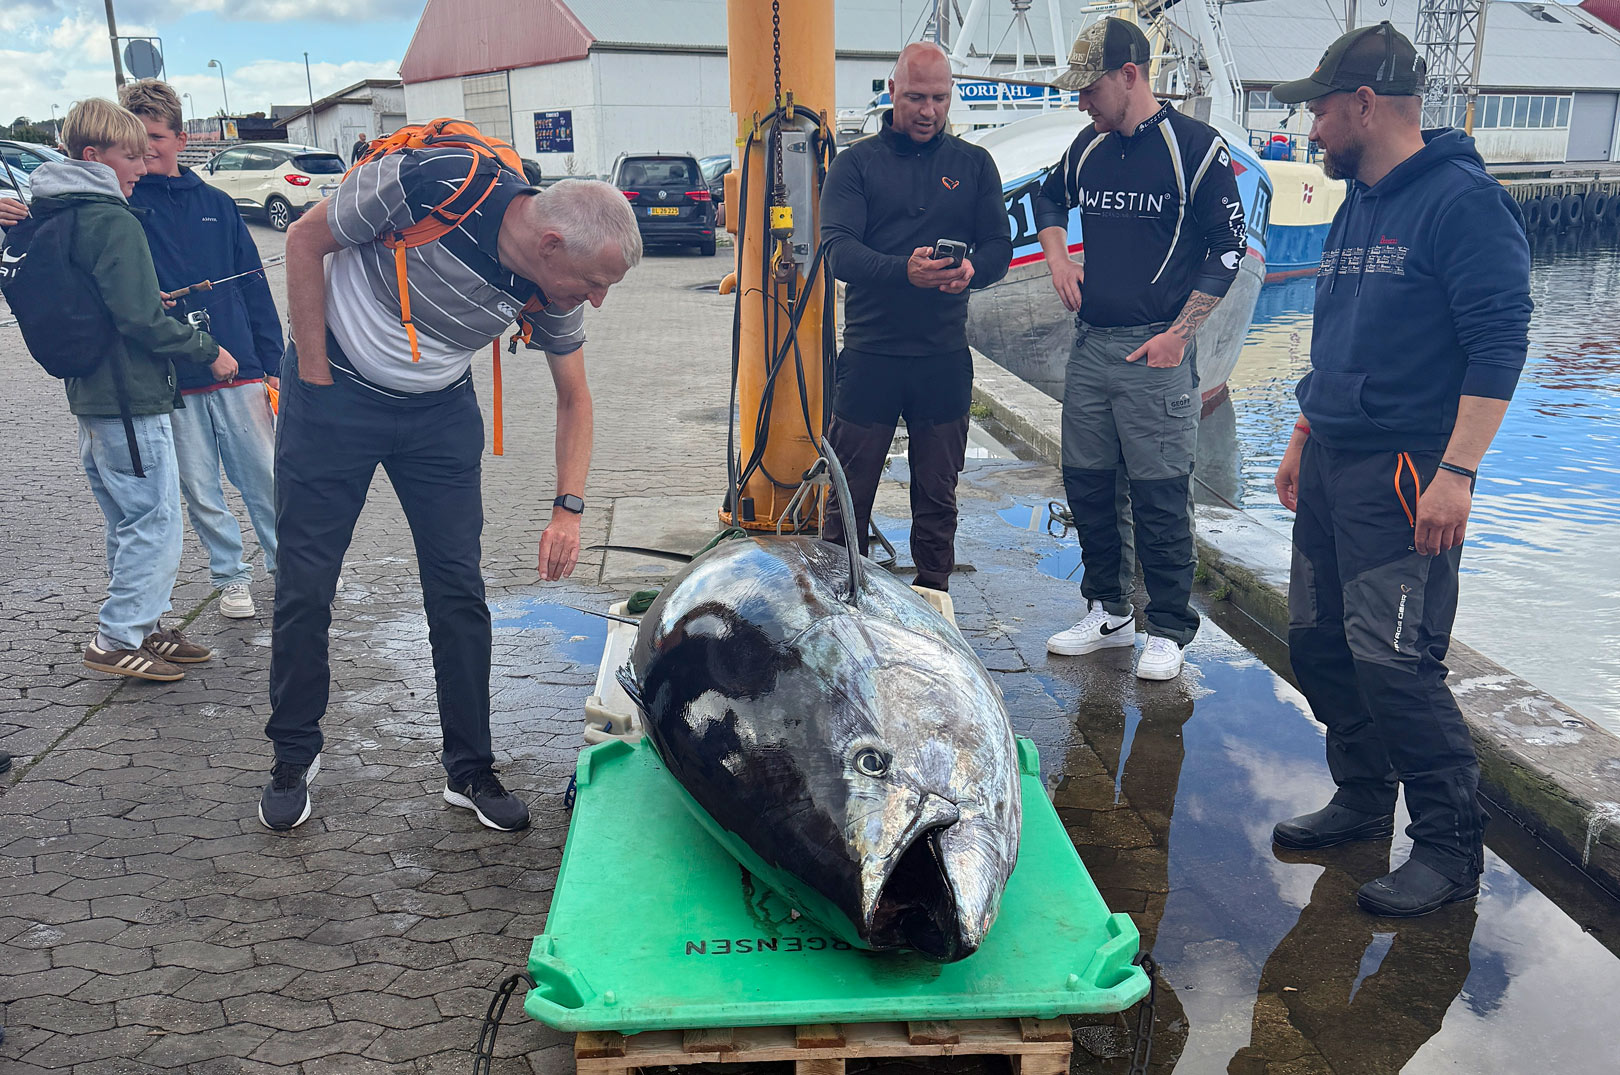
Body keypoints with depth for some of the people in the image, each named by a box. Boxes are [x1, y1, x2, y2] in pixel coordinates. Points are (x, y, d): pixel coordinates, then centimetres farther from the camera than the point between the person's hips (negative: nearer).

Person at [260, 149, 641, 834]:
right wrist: (315, 376, -13)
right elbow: (306, 239, -15)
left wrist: (569, 508, -10)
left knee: (459, 591, 1)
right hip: (334, 392, -3)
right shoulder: (429, 184, -30)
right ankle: (293, 757, 23)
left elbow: (574, 397, 1)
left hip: (441, 412, 4)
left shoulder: (553, 294, -14)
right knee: (304, 586, 2)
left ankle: (470, 770, 16)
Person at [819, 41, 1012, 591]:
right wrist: (903, 269, -29)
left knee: (937, 496, 12)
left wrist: (972, 269, -19)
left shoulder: (974, 164, 10)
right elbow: (837, 248, -11)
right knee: (849, 494, 4)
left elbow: (999, 247, 6)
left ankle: (933, 596, 25)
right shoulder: (855, 163, 3)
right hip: (870, 353, -2)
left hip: (945, 356, 2)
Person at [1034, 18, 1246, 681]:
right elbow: (1048, 201, 31)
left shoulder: (1196, 148, -6)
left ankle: (1169, 631, 11)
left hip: (1156, 352, -6)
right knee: (1087, 485, 11)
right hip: (1090, 345, 6)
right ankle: (1107, 614, 26)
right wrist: (1058, 259, 13)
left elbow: (1227, 251, -5)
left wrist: (1179, 333, -12)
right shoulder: (1088, 147, 11)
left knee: (1159, 496, -3)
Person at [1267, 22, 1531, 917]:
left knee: (1392, 658, -9)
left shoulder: (1462, 199, -11)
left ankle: (1451, 848, 5)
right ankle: (1363, 799, 28)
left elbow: (1499, 343, -17)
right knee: (1318, 641, 12)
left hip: (1405, 471, -9)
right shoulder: (1355, 207, 16)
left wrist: (1456, 472, -23)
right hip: (1331, 462, 9)